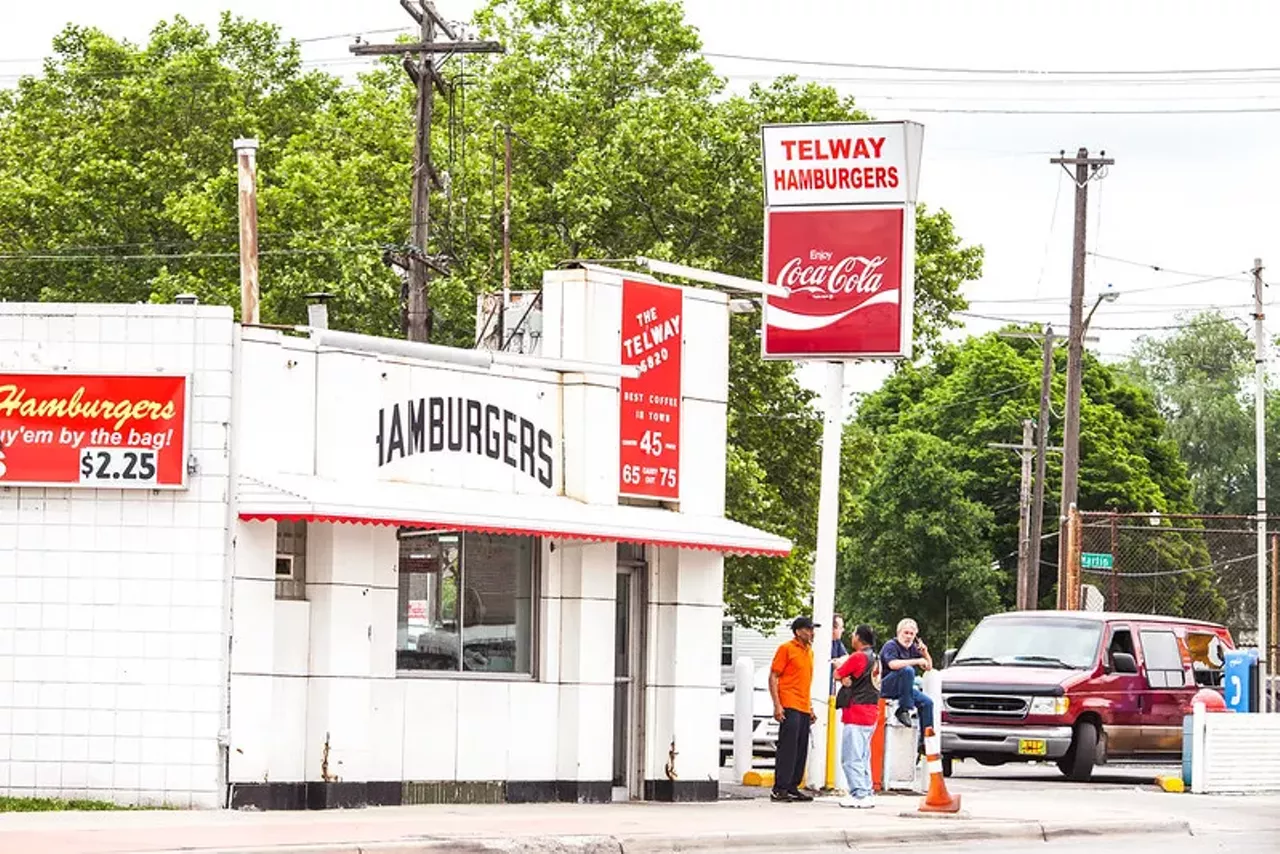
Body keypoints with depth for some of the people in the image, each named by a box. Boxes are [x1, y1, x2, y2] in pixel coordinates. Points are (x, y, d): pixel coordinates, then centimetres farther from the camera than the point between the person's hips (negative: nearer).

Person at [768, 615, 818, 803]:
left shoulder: (809, 651, 18)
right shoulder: (786, 649, -4)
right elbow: (773, 677, -7)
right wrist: (777, 705, -16)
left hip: (804, 709, 8)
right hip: (789, 707, -8)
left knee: (801, 750, 7)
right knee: (788, 748, -11)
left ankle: (793, 787, 13)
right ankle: (779, 789, -11)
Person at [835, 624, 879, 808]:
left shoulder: (858, 657, -13)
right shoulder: (875, 659, 14)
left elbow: (837, 675, -7)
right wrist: (846, 677, 1)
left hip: (856, 712, -9)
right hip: (871, 713, 9)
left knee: (851, 758, -8)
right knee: (863, 757, 15)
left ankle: (859, 795, -13)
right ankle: (867, 792, 14)